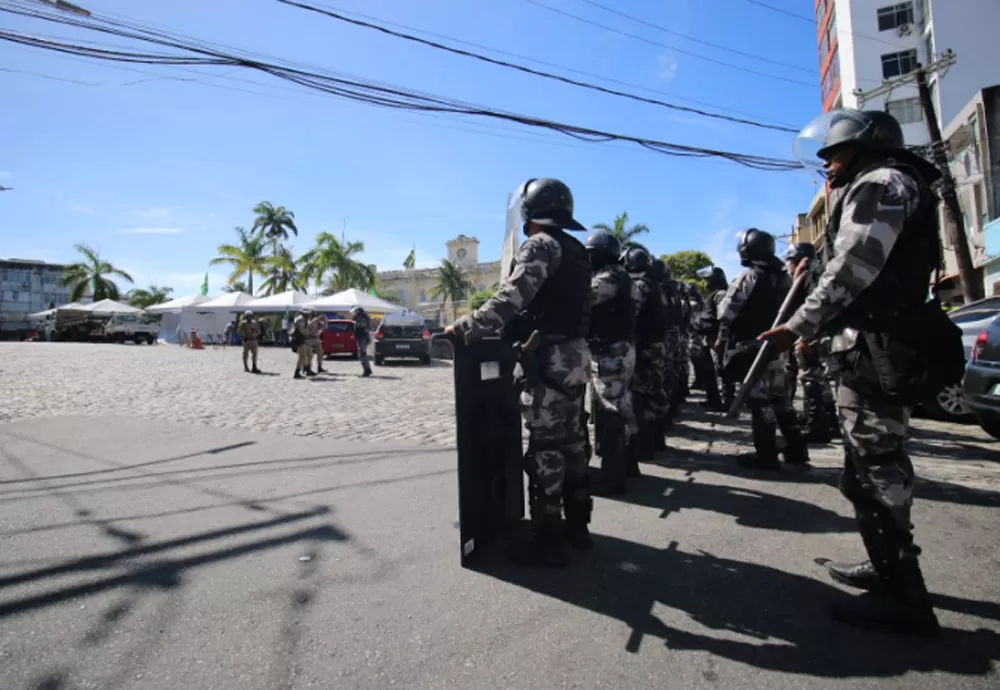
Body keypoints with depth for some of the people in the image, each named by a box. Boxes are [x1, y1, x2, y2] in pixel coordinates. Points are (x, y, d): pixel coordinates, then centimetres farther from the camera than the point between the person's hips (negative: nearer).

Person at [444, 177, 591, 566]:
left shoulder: (541, 245, -9)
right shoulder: (576, 251, 19)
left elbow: (511, 298, -22)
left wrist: (465, 328, -21)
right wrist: (506, 328, 21)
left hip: (548, 358, -9)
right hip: (575, 355, 9)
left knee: (545, 448, -3)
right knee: (572, 441, 15)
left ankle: (548, 540, 5)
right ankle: (577, 525, 27)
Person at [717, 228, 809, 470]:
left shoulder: (749, 275, -12)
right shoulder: (784, 277, 13)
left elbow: (728, 310, -14)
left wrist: (725, 335, -1)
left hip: (752, 345, -8)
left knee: (759, 399, -4)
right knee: (780, 397, 16)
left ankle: (766, 455, 0)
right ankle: (796, 449, 21)